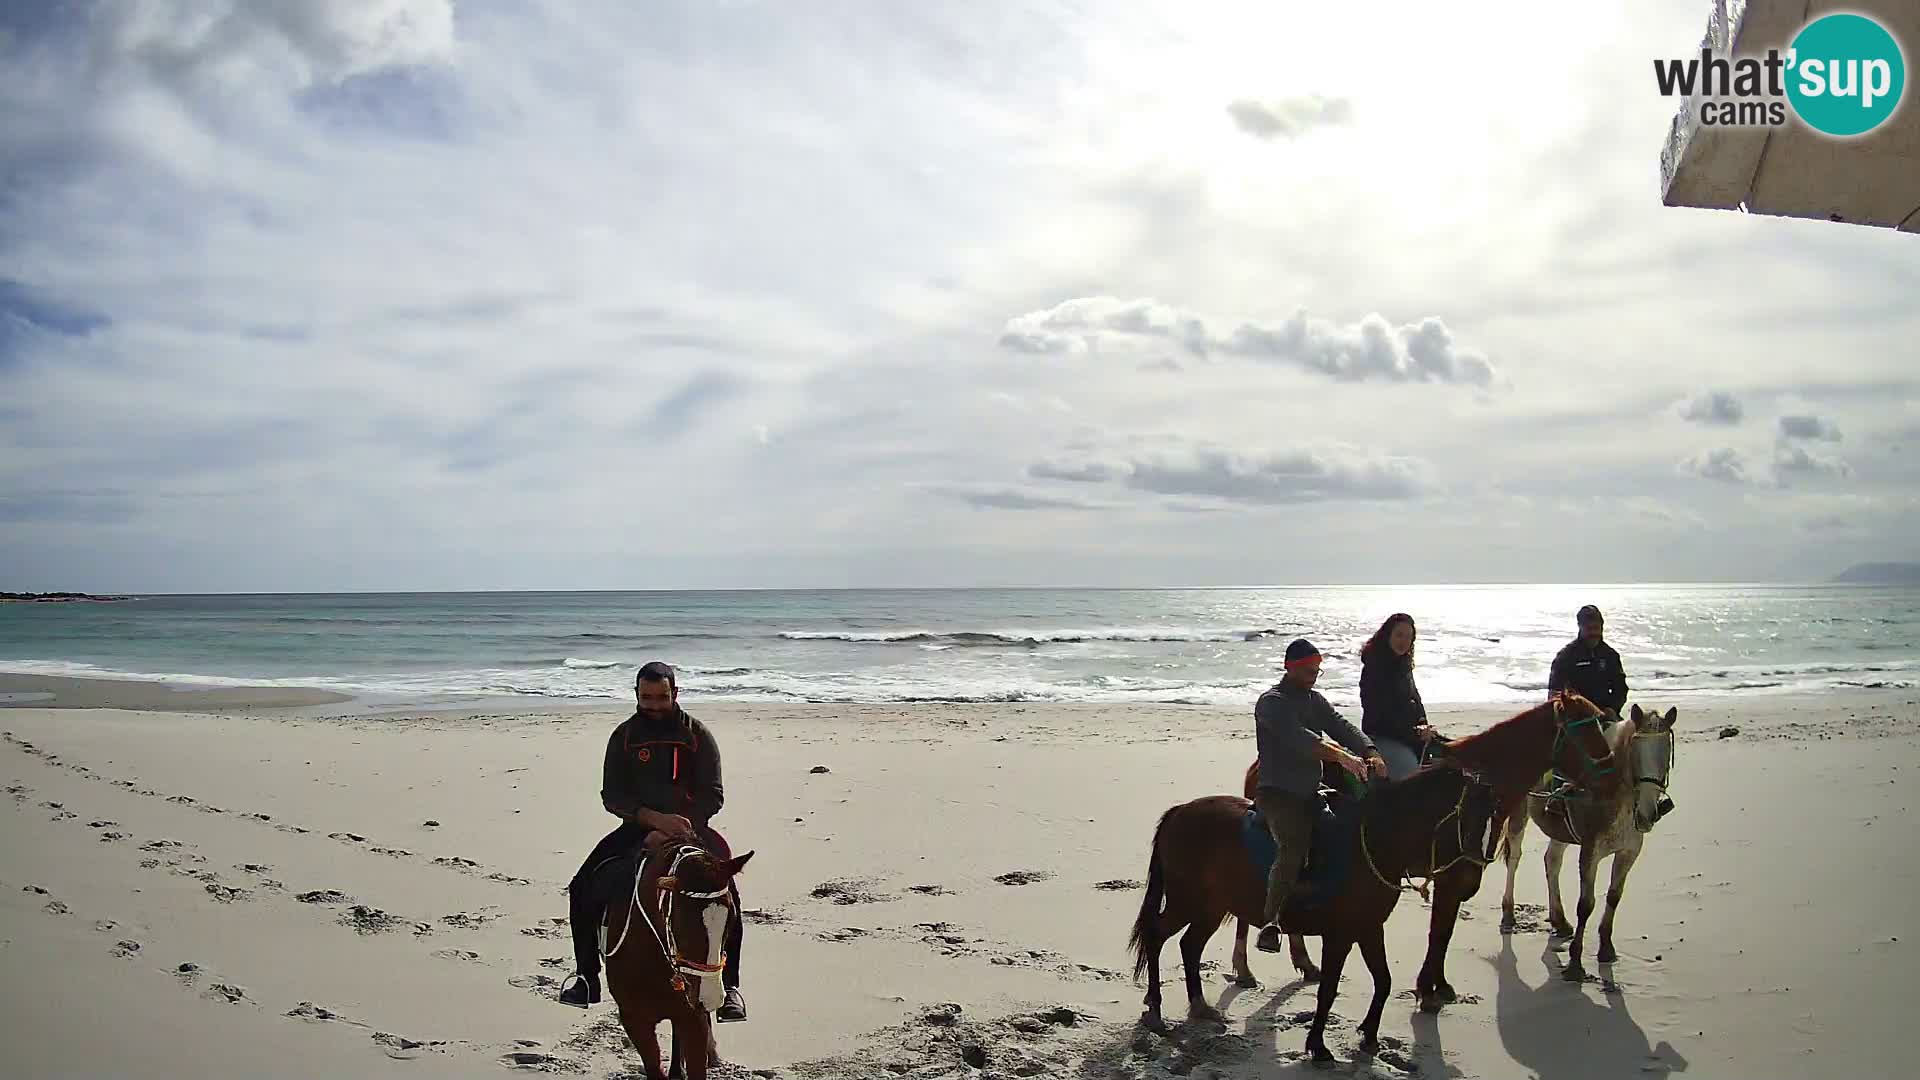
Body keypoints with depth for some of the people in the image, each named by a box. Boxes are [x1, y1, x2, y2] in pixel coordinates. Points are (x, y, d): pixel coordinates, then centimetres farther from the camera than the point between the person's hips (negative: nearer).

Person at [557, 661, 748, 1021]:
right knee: (583, 889, -13)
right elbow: (611, 796, -4)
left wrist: (676, 828, -22)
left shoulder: (697, 735, -1)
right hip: (637, 828, 2)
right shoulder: (624, 736, 3)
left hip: (690, 827, -2)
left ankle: (729, 984, -12)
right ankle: (586, 976, 3)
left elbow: (713, 795, -7)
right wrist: (657, 819, -22)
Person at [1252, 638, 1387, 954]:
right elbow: (1297, 737, -25)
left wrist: (1371, 754, -16)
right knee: (1294, 846, -30)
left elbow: (1341, 726, 4)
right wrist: (1340, 755, -38)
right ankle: (1270, 922, -35)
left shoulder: (1314, 699, 18)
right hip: (1277, 793, -9)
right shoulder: (1272, 701, -9)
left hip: (1309, 793, 9)